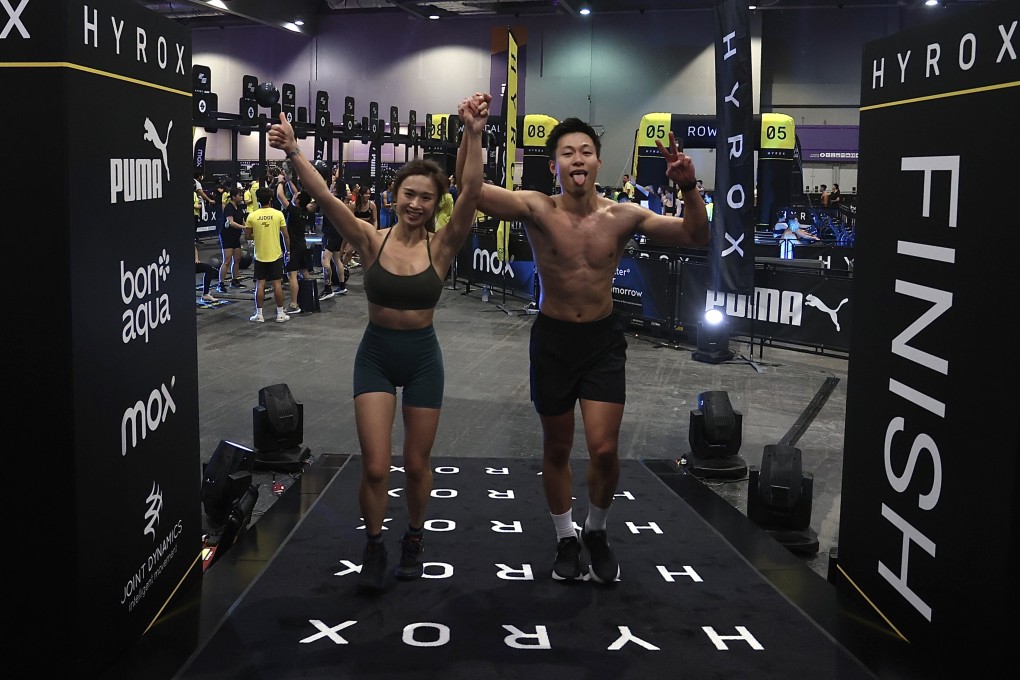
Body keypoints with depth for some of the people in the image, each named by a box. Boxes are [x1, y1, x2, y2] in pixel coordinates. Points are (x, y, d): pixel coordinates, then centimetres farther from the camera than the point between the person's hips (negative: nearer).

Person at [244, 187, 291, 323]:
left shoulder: (252, 216, -5)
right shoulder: (278, 214, -7)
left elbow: (248, 235, 2)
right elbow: (286, 235, -4)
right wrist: (288, 250, 9)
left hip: (260, 256, 1)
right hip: (276, 255, -1)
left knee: (260, 284, 6)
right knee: (277, 284, 4)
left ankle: (259, 314, 8)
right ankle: (280, 314, 8)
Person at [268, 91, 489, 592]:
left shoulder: (441, 246, -10)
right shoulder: (371, 241, -9)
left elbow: (472, 192, -25)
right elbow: (325, 198, -23)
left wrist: (473, 134, -38)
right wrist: (293, 154, -39)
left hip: (423, 357, 0)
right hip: (376, 355, 0)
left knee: (416, 464, 12)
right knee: (375, 467, -3)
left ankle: (414, 538, 38)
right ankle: (373, 547, 23)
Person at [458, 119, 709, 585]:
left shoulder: (622, 216, -8)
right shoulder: (538, 210, -13)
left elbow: (696, 237, -8)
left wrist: (689, 188, -24)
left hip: (603, 338, 1)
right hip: (553, 338, 0)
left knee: (604, 450, -5)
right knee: (557, 449, 12)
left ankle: (597, 532, 25)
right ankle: (566, 538, 34)